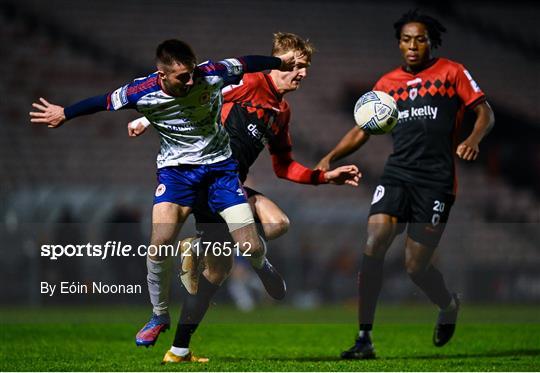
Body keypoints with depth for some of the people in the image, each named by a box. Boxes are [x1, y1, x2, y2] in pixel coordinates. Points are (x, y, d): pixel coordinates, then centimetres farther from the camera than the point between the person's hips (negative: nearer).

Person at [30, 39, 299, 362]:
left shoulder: (212, 75, -21)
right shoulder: (141, 92, -21)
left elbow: (247, 64, -2)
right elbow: (103, 102, -3)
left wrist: (280, 62, 16)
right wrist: (64, 114, 11)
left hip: (220, 164, 0)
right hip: (176, 167, 0)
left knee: (251, 248, -8)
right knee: (161, 242, -21)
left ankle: (262, 266, 33)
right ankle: (159, 315, 4)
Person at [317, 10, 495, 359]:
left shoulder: (452, 72, 5)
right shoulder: (388, 83, 14)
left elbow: (485, 112, 4)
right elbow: (362, 130, 17)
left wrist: (473, 141, -17)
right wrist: (331, 157, 1)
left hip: (436, 180, -3)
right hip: (397, 174, 3)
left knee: (416, 267, -4)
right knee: (373, 247, -17)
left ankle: (449, 304, 32)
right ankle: (364, 338, -13)